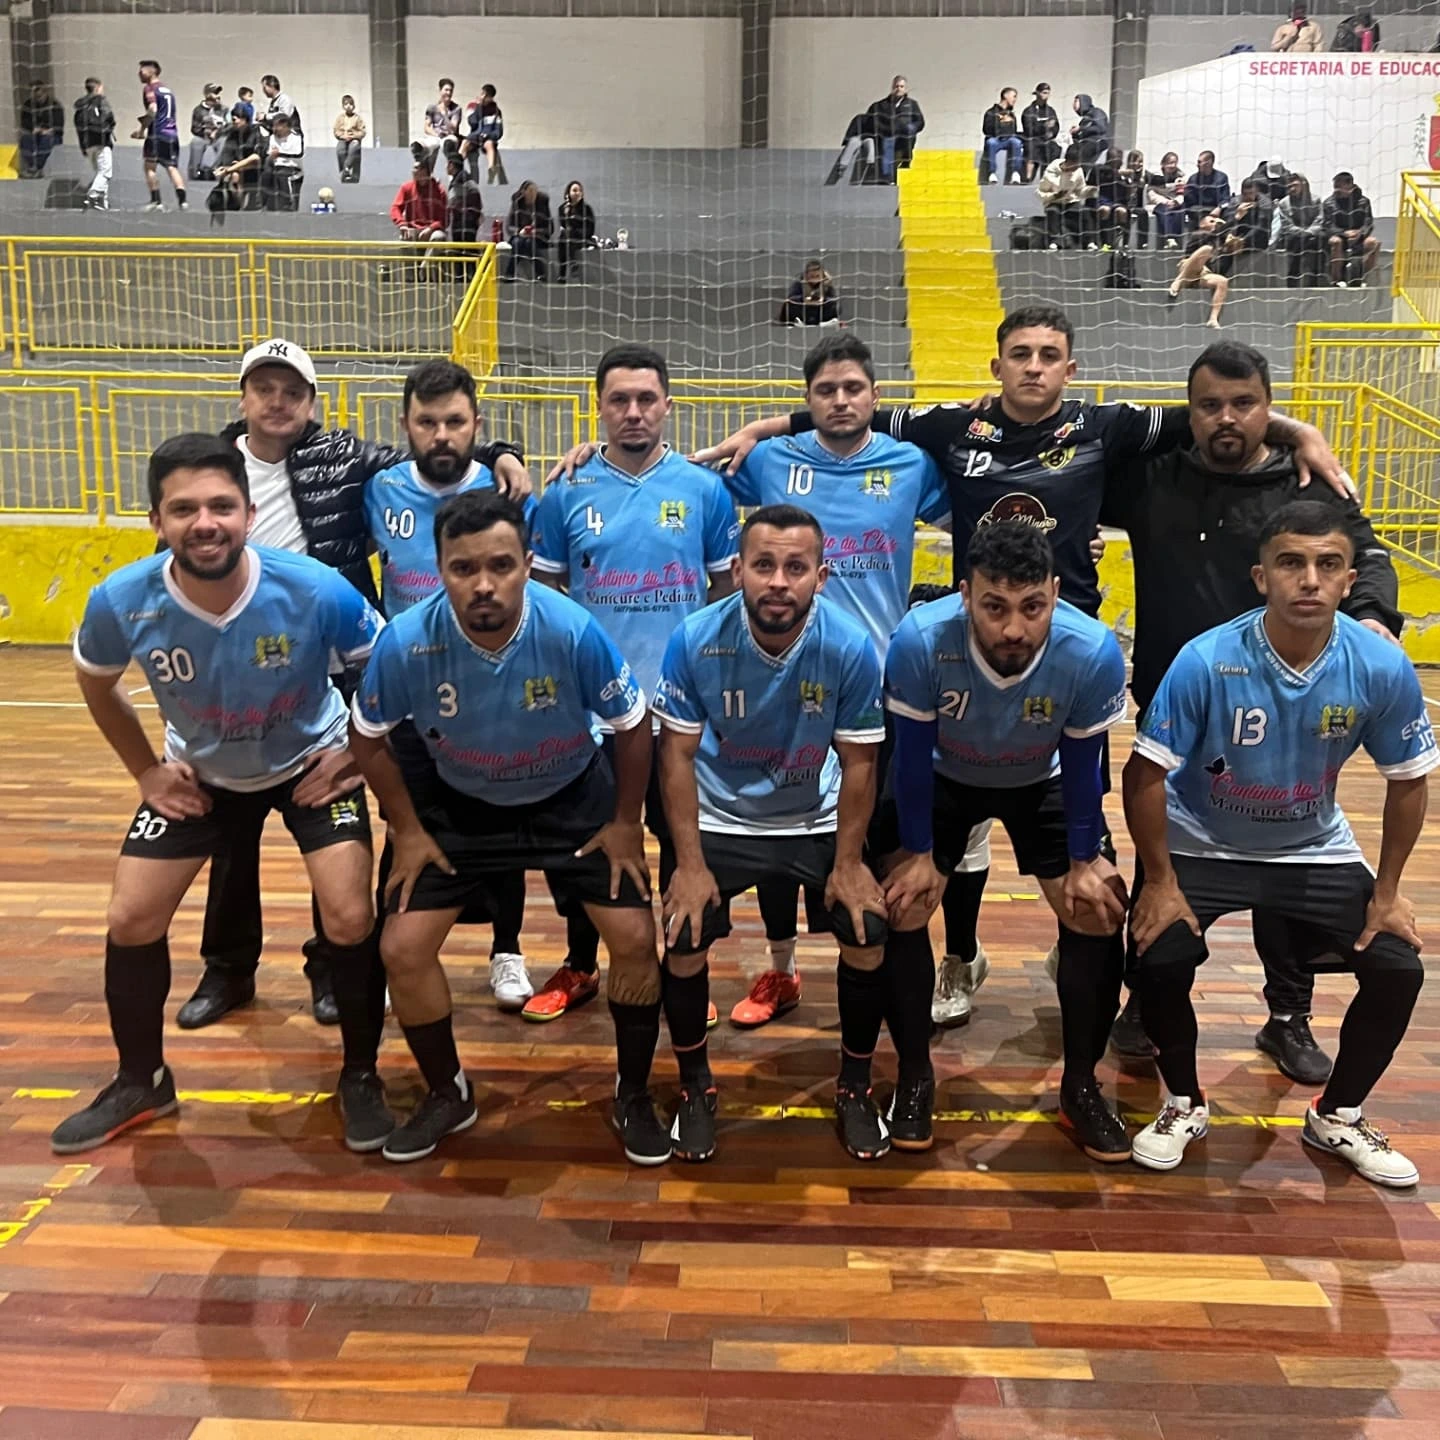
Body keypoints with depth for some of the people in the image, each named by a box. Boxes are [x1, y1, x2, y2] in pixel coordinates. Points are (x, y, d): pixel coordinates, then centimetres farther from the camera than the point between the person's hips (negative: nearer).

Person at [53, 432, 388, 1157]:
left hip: (311, 764, -2)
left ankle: (360, 1078, 11)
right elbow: (96, 683, -1)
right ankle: (141, 1080, 27)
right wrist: (146, 770, -1)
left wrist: (359, 752, -12)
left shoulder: (317, 591, -33)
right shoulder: (120, 602, -26)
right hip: (198, 773, 2)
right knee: (130, 919, 1)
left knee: (350, 919, -14)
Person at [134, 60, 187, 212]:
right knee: (172, 168, 3)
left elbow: (152, 110, -15)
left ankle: (156, 201, -9)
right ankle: (182, 200, -12)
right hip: (172, 133, 7)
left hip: (157, 133, -7)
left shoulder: (149, 88, -3)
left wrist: (142, 130, -8)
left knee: (150, 167, -2)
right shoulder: (168, 89, 21)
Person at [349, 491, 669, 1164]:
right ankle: (448, 1095, 22)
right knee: (402, 949, -5)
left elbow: (632, 725, -13)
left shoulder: (575, 632, -31)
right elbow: (367, 737, -7)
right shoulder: (406, 642, -28)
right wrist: (407, 832, -5)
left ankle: (634, 1096, 16)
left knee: (635, 937, -9)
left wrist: (626, 824, -7)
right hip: (458, 803, 1)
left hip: (573, 797, -1)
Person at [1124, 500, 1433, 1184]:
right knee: (1158, 961, -21)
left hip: (1316, 850, 3)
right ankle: (1184, 1104, 10)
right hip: (1201, 845, -2)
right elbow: (1145, 773, -18)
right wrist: (1160, 883, -16)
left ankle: (1337, 1116, 19)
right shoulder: (1207, 661, -26)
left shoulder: (1382, 667, -18)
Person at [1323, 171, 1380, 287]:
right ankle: (1336, 280, -28)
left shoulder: (1363, 201, 6)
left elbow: (1369, 223, 3)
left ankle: (1360, 277, -18)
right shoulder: (1328, 203, 1)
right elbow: (1326, 226, -6)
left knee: (1373, 242, -29)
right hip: (1339, 235, -2)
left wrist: (1360, 233, -20)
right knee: (1336, 241, -38)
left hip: (1358, 237, 2)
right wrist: (1344, 233, -22)